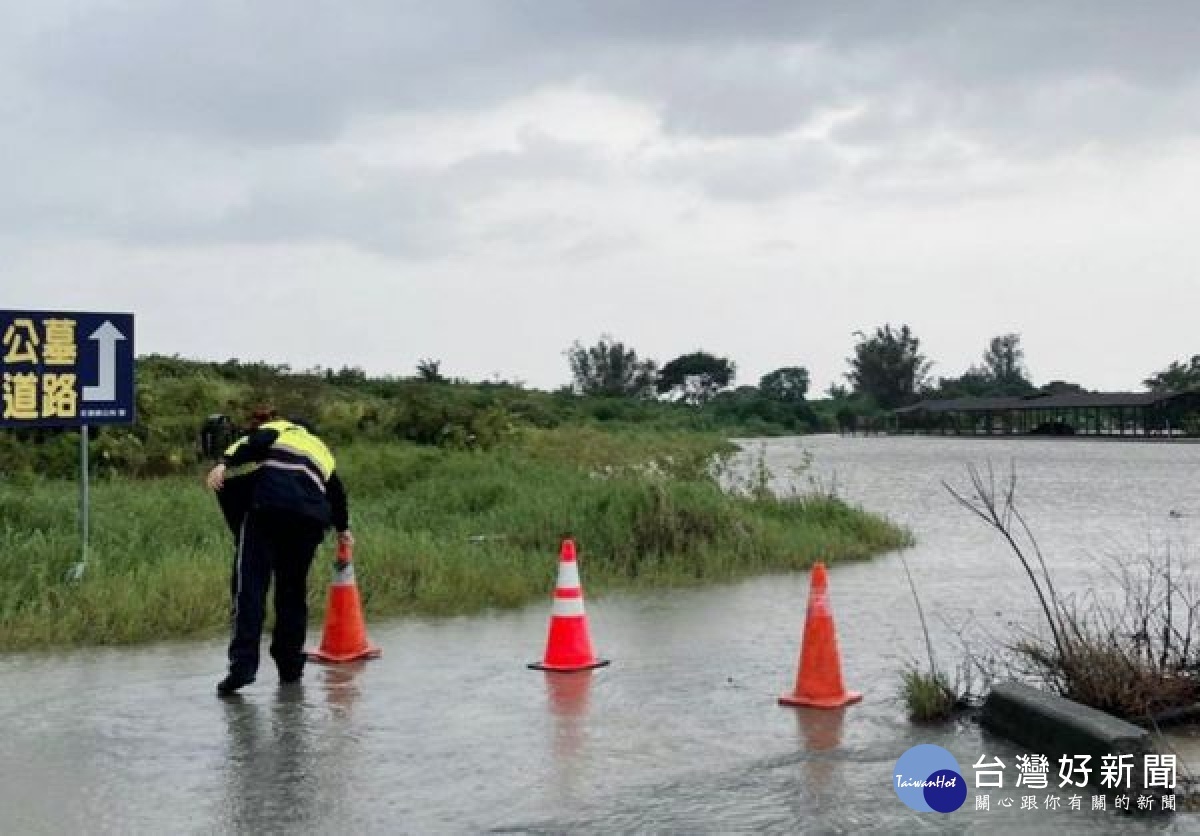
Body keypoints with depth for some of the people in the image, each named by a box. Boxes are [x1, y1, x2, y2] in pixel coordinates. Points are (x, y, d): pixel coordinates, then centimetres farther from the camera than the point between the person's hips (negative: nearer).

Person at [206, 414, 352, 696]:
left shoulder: (277, 428, 24)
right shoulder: (324, 453, 36)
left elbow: (255, 442, 0)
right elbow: (337, 493, 48)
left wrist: (225, 464, -15)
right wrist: (342, 529, 65)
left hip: (269, 507, -4)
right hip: (312, 519, 4)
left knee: (251, 584, -7)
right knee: (293, 590, 17)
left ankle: (243, 664, -19)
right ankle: (290, 666, 19)